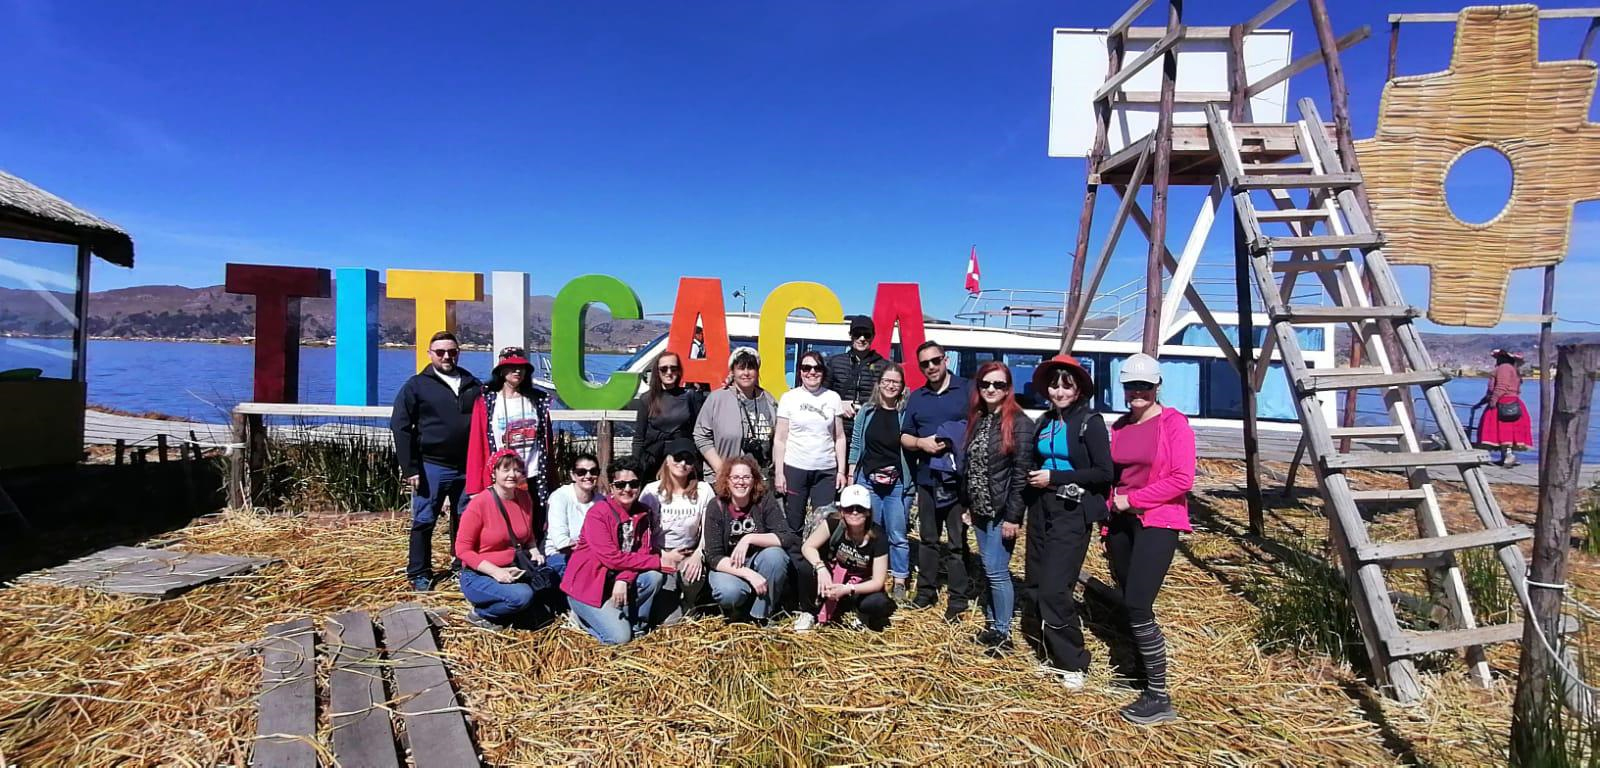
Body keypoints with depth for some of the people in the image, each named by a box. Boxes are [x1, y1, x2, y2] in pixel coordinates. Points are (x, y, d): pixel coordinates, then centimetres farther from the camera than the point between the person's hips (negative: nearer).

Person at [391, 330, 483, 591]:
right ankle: (420, 574, 16)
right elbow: (400, 427, -4)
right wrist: (410, 468, -10)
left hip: (468, 468, 3)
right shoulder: (416, 385, 0)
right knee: (424, 522, 4)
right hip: (431, 467, -3)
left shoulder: (473, 385, 10)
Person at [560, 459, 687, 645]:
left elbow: (644, 552, -6)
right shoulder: (597, 513, -19)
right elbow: (611, 558, -26)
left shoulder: (643, 513, 0)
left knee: (655, 576, -19)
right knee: (619, 637, -18)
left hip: (617, 581, 6)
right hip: (587, 585, -6)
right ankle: (583, 615, 9)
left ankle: (636, 623, 2)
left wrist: (623, 579, -26)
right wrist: (660, 561, -26)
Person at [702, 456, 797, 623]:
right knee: (729, 592, -34)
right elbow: (714, 557, -16)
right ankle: (741, 608, 3)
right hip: (728, 567, -1)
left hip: (759, 564, 2)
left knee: (775, 553, -30)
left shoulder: (765, 502, -10)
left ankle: (761, 615, -13)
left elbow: (787, 538, -21)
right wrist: (748, 574, -29)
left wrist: (749, 538, -31)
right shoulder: (716, 506, -13)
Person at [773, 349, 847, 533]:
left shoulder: (833, 397, 6)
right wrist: (779, 473, -4)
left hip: (826, 471, 1)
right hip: (794, 469, -1)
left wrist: (841, 471, 3)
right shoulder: (789, 398, 2)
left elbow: (839, 438, 8)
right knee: (793, 524, 3)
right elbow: (780, 439, 2)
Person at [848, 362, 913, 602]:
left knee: (897, 535, 4)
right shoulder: (866, 412, 3)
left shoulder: (907, 413, -3)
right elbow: (855, 445, 7)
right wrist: (851, 476, 4)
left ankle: (899, 582, 16)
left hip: (898, 484, -2)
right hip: (868, 481, 2)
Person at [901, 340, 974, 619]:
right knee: (928, 539, 14)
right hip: (927, 479, 4)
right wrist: (922, 443, -7)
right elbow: (904, 438, 14)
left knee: (957, 542, 1)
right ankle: (926, 590, 25)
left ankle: (958, 599, 9)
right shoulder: (917, 397, 12)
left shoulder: (967, 390, -1)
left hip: (960, 478, -4)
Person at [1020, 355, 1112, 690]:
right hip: (1042, 510, 7)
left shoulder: (1090, 422, -8)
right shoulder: (1045, 422, 11)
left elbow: (1104, 473, -14)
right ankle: (1046, 649, 20)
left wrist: (1055, 477, -16)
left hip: (1073, 514, -7)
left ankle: (1072, 663, 4)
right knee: (1033, 586, 5)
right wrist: (1035, 478, 5)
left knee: (1054, 590, -10)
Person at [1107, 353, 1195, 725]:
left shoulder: (1174, 424, -7)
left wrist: (1132, 499, -12)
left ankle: (1159, 697, -3)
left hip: (1157, 523, -6)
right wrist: (1108, 528, 14)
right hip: (1121, 523, 7)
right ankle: (1143, 667, 32)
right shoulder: (1119, 427, 11)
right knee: (1131, 605, 14)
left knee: (1138, 607, -13)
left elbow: (1182, 479, -14)